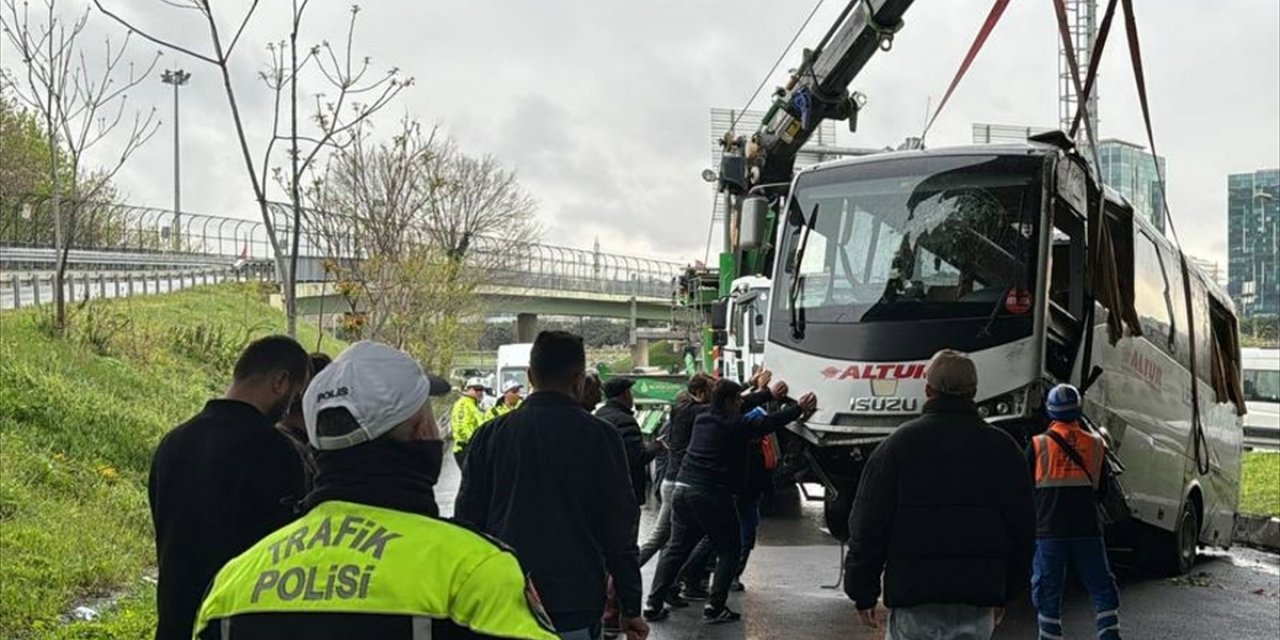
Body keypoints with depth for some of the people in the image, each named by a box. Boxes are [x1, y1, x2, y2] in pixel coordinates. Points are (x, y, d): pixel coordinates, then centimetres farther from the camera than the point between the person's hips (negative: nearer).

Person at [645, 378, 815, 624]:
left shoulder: (703, 419, 14)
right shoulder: (733, 425, -10)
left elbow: (741, 407, 27)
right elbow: (770, 422, -5)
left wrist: (770, 395, 35)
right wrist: (800, 408, 8)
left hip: (683, 490, 7)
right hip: (712, 495, -7)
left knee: (676, 548, 12)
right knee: (729, 550, 7)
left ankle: (654, 603, 7)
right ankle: (715, 607, 1)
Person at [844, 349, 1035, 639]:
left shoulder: (900, 444, -2)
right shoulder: (1003, 447, 6)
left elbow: (867, 526, -3)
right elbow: (1024, 530, 11)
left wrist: (863, 593, 5)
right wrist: (1005, 593, 20)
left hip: (914, 596, -3)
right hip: (979, 601, 3)